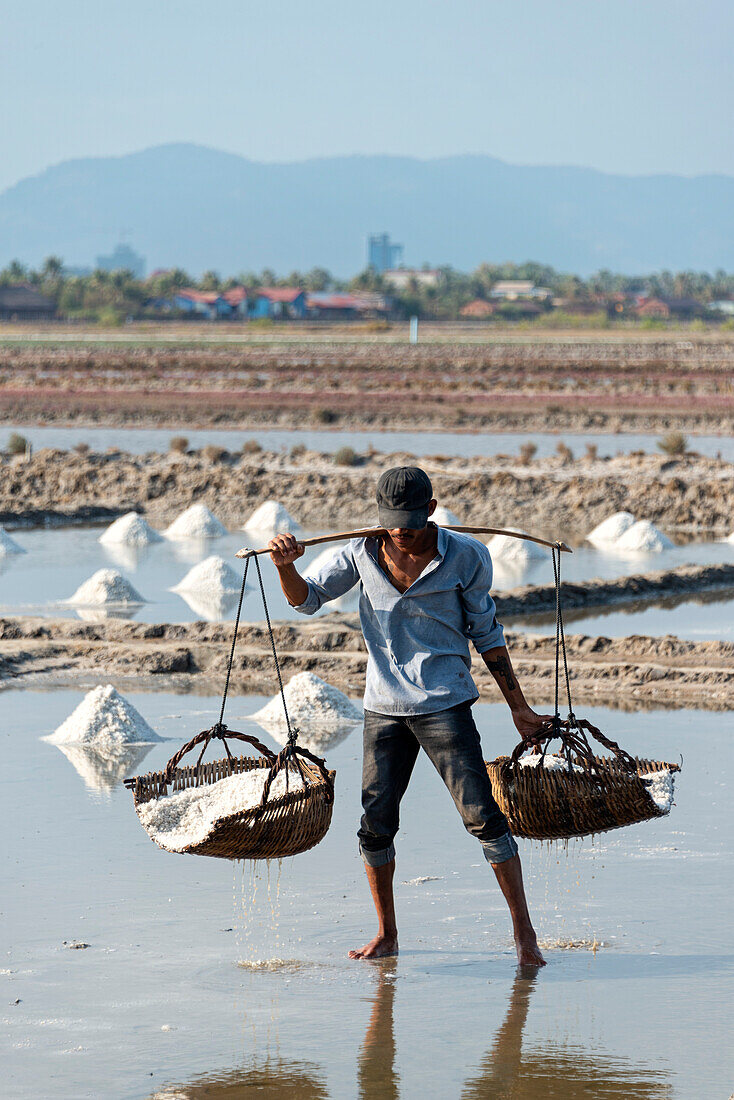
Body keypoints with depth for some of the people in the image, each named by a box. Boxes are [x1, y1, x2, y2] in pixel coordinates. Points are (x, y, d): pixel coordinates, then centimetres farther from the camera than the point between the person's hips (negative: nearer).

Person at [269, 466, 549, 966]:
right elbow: (308, 599, 9)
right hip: (383, 707, 3)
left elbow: (486, 634, 4)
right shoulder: (363, 551, 0)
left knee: (482, 816, -9)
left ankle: (524, 931, -1)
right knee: (375, 825, 5)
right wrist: (285, 565, -13)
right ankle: (386, 935, 22)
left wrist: (518, 706, 5)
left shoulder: (466, 557, -5)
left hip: (444, 704, -3)